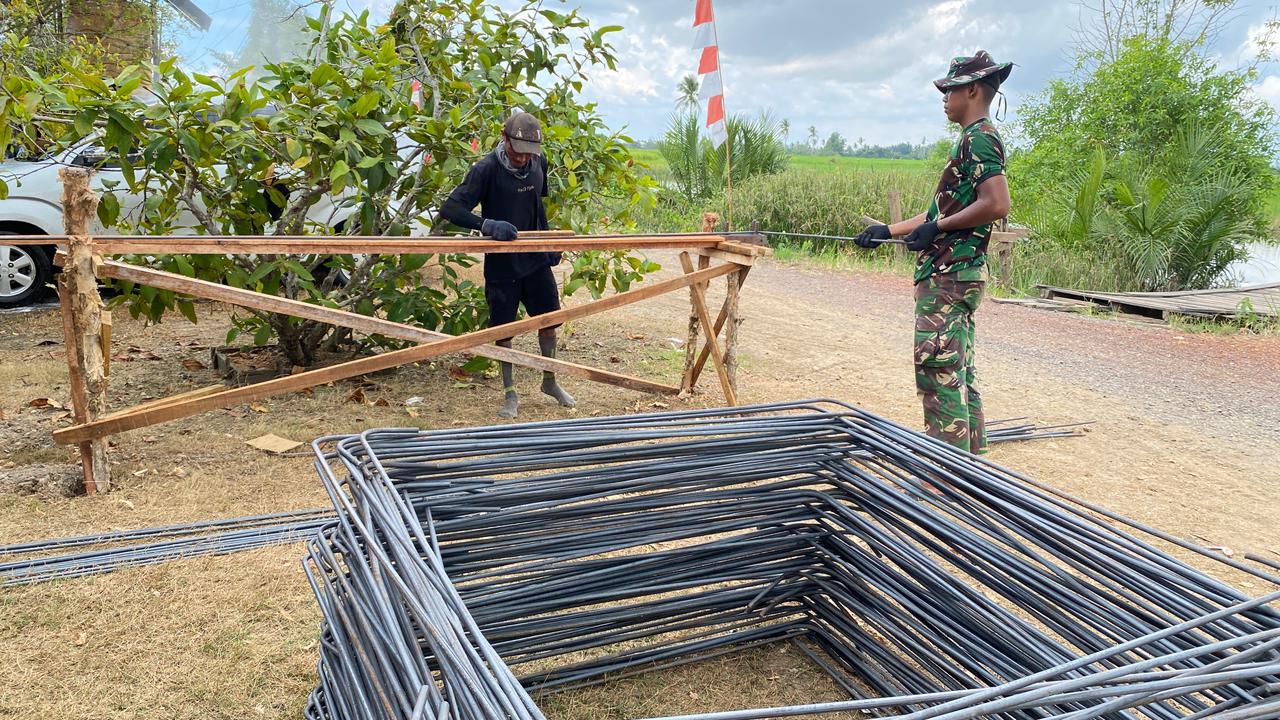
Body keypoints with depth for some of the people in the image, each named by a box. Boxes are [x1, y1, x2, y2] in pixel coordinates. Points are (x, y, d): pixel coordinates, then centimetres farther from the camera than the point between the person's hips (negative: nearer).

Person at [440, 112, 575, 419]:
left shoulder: (538, 162, 0)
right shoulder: (486, 169, -17)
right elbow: (449, 209, -24)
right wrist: (488, 225, -38)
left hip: (535, 259, 5)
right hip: (501, 264, -4)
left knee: (549, 320, 11)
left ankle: (550, 382, 32)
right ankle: (510, 394, 22)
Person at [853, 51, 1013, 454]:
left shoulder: (979, 138, -11)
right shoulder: (974, 139, 21)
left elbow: (997, 204, -23)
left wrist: (934, 229, -15)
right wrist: (888, 231, 22)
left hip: (949, 276, -10)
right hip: (952, 273, 10)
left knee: (937, 366, -10)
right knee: (958, 370, 12)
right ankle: (971, 459, 19)